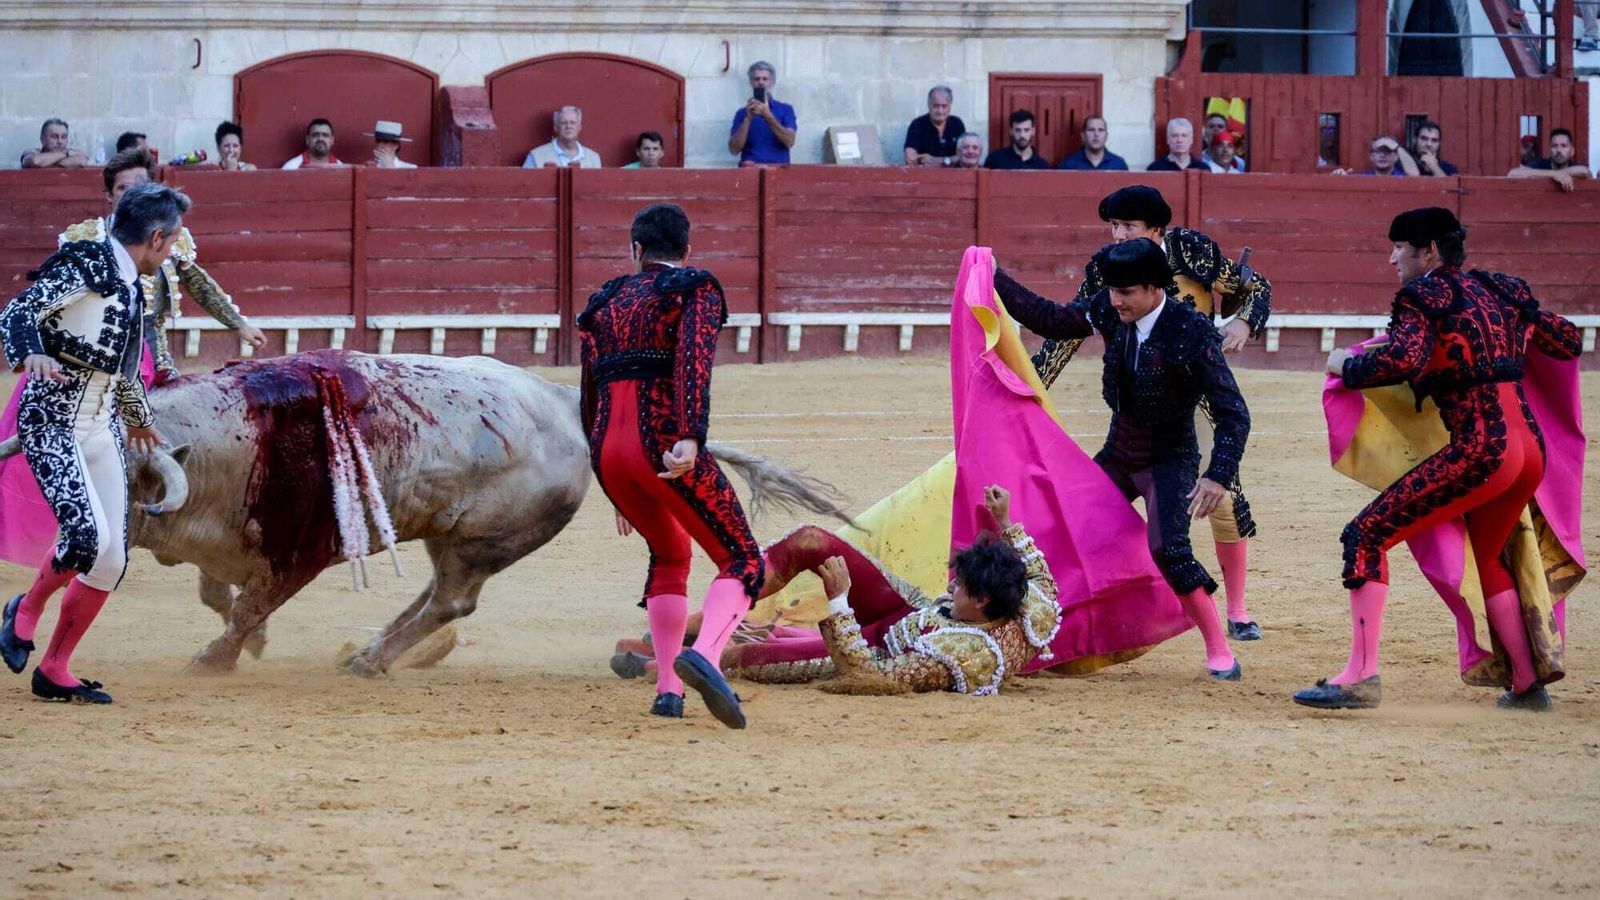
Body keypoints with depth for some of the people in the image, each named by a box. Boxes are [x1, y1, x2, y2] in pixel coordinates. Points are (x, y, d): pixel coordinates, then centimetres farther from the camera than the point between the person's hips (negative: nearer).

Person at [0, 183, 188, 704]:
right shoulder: (84, 267, -11)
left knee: (112, 561, 3)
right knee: (88, 537, -24)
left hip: (103, 429, 8)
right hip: (53, 423, -8)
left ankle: (55, 671, 14)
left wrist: (138, 417, 45)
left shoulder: (130, 286, 14)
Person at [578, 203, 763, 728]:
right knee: (742, 561, 0)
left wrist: (619, 490, 32)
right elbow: (693, 362, -14)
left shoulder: (603, 303, 23)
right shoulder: (696, 289, 6)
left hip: (606, 448, 6)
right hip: (661, 441, -6)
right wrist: (690, 437, -27)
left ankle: (668, 690, 18)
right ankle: (703, 656, -30)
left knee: (669, 555, 28)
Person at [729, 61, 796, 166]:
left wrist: (768, 116, -13)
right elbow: (734, 149, 1)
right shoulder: (742, 113, 12)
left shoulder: (785, 110, 10)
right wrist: (748, 119, -8)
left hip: (779, 168, -1)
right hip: (750, 168, 1)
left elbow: (789, 141, -5)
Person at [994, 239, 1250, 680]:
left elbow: (1232, 413, -24)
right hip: (1118, 454, 6)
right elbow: (1051, 321, 6)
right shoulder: (1108, 311, -9)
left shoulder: (1193, 333, -25)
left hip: (1169, 458, -6)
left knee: (1168, 551, -23)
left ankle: (1219, 650, -11)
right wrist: (996, 281, 0)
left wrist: (1219, 475, -35)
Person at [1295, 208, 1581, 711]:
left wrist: (1345, 367, -2)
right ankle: (1529, 684, 27)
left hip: (1480, 449, -8)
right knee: (1486, 557, 30)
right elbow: (1569, 342, 25)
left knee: (1366, 536, -5)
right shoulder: (1501, 291, 18)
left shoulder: (1423, 296, -1)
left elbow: (1402, 359, -19)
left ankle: (1362, 675, -16)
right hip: (1532, 447, 8)